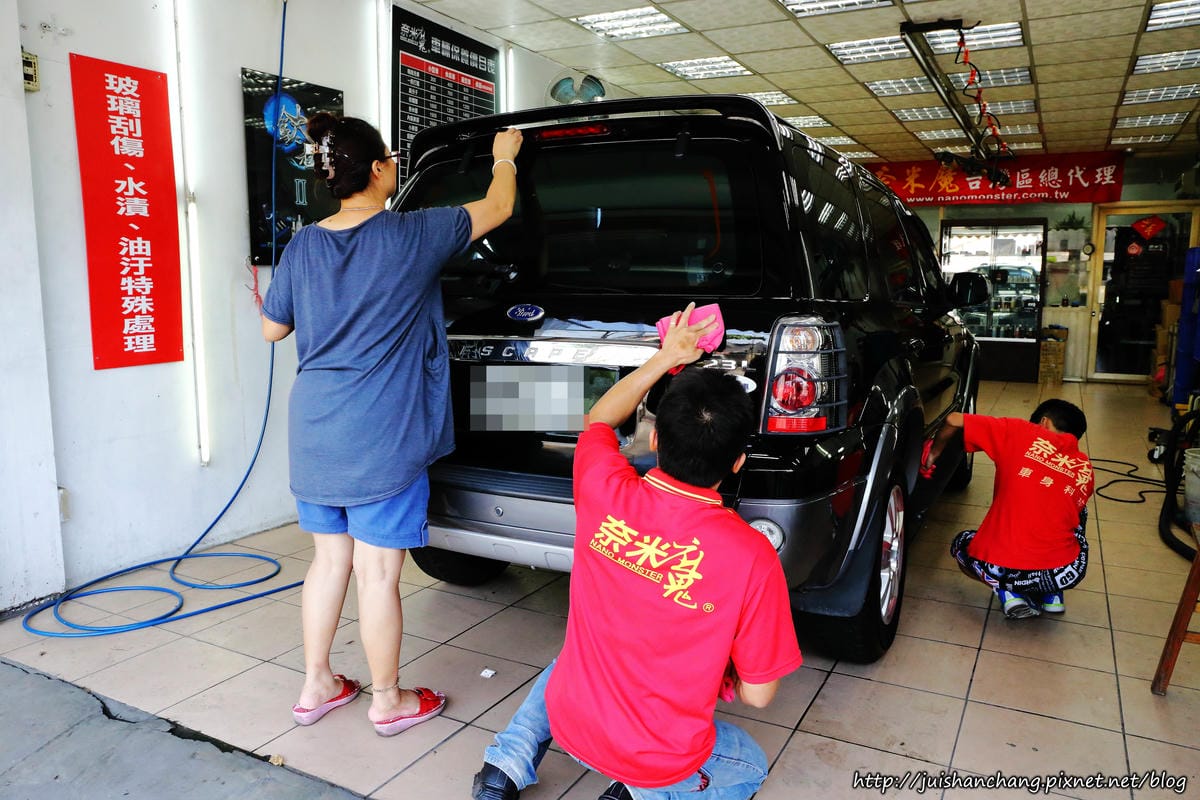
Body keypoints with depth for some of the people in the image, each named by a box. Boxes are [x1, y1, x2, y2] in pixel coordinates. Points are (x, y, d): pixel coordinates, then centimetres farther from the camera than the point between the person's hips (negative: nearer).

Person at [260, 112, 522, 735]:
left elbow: (272, 329, 14)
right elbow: (497, 207, 3)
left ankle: (316, 687, 32)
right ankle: (388, 701, 22)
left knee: (329, 559, 18)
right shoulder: (411, 236, -11)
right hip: (381, 438, -6)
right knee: (377, 571, 5)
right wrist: (504, 157, 22)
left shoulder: (302, 247, 3)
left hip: (314, 434, 6)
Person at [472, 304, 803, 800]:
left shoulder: (604, 494, -19)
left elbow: (598, 420, 6)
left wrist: (667, 357, 10)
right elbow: (757, 695, -13)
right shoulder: (751, 556, -26)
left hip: (571, 724, 4)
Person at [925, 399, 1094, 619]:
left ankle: (1007, 592, 7)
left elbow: (954, 421, 1)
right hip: (1065, 574, 3)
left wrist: (934, 453, 19)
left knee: (962, 543, 34)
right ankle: (1052, 596, 22)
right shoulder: (1085, 470, 12)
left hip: (998, 570, -3)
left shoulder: (1021, 432, 4)